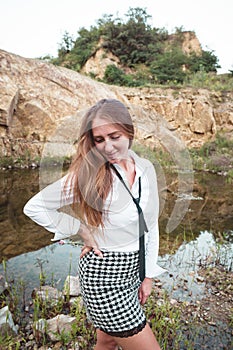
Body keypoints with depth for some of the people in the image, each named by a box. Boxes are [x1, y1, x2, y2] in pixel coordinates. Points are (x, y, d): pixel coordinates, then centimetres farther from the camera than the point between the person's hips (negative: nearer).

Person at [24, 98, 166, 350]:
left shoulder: (145, 169, -3)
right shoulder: (87, 175, -19)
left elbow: (151, 225, 5)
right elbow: (34, 207, -12)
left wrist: (148, 275, 6)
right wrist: (83, 231, -13)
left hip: (134, 270, 6)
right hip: (103, 275, -5)